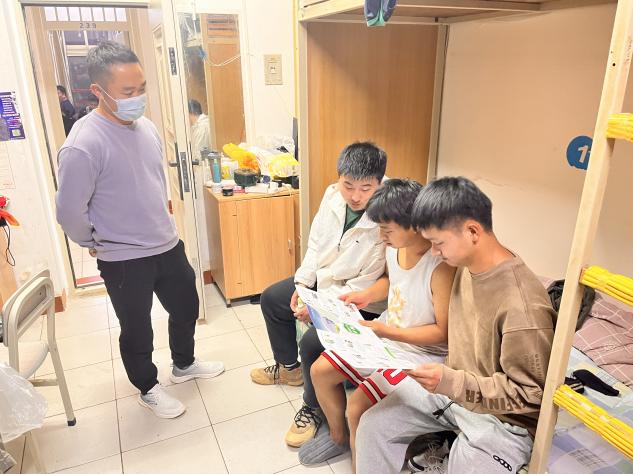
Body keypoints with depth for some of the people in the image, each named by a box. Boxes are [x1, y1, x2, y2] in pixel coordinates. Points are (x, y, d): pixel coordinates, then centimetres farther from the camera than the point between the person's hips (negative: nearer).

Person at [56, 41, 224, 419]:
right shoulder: (83, 145, -24)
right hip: (125, 261, -7)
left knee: (186, 308, 22)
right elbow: (70, 213, -18)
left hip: (169, 246, 7)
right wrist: (98, 244, -3)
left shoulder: (147, 126, 0)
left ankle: (184, 365, 49)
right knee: (137, 331, 14)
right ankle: (149, 390, 40)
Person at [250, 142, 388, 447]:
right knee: (271, 299, 16)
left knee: (312, 341, -26)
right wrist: (302, 284, -3)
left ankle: (313, 409, 6)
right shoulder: (333, 195, -9)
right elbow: (316, 242, 4)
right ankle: (288, 367, 37)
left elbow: (364, 288, -27)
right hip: (322, 280, 9)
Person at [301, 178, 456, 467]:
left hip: (422, 351, -8)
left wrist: (386, 332, -25)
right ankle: (339, 436, 33)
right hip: (385, 335, 8)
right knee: (320, 371, 6)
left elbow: (443, 332, -21)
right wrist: (367, 295, -2)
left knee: (358, 405, -20)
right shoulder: (395, 246, -6)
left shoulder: (441, 267, -29)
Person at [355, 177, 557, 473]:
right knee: (373, 425, 3)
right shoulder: (467, 266, -7)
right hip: (452, 386, 7)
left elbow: (530, 394, -21)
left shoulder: (523, 307, -30)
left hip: (501, 415, -6)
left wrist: (452, 384, -29)